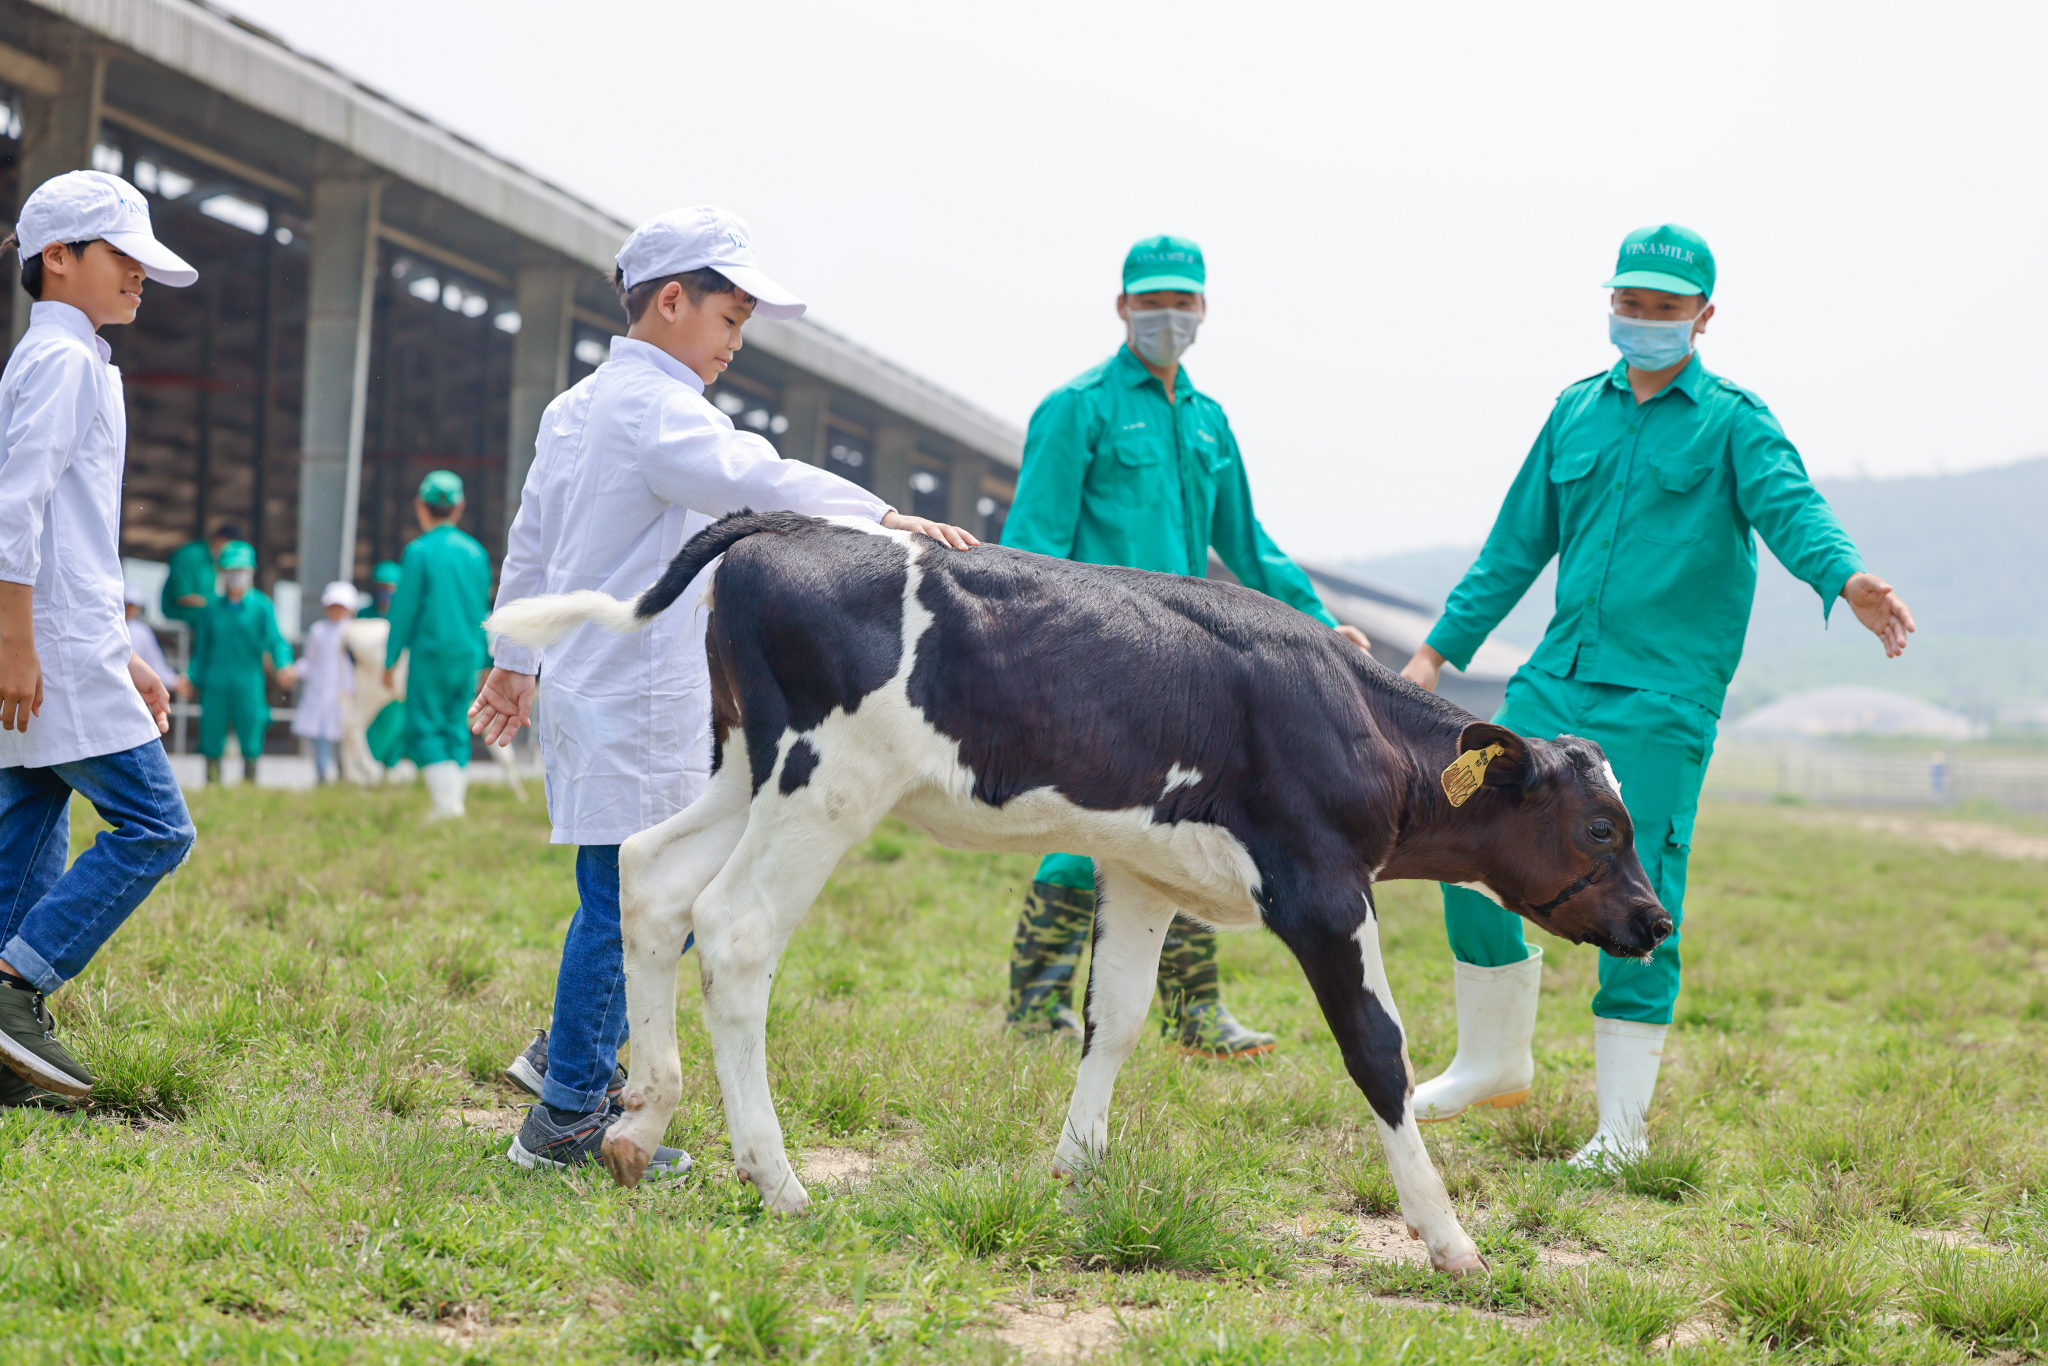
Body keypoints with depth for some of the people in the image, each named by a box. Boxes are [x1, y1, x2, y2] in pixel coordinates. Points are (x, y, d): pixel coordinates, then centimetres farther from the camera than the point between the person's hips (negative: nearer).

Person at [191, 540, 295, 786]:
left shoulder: (261, 607, 2)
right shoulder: (212, 609, 10)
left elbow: (274, 640, -8)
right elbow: (202, 648, 16)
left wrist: (283, 666, -26)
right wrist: (194, 680, 13)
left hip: (248, 685, -2)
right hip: (216, 685, 2)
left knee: (250, 744, -1)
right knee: (212, 741, 2)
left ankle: (249, 783, 10)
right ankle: (212, 784, 11)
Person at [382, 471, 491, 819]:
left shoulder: (419, 551, -7)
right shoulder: (476, 552, 8)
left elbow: (404, 611, -7)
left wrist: (390, 661, 0)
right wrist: (482, 659, 20)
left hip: (431, 652, -5)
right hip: (468, 655, 5)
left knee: (424, 729, -2)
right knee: (456, 730, 10)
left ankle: (445, 800, -16)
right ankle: (455, 800, 6)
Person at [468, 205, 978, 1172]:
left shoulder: (575, 408, 17)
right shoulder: (655, 407, -14)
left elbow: (529, 544, 26)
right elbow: (755, 481, -32)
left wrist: (514, 662, 34)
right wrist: (881, 517, -39)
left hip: (588, 683, 10)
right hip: (634, 701, -10)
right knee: (627, 901, -5)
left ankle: (567, 1052, 24)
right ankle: (567, 1117, 1)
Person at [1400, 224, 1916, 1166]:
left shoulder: (1732, 421, 0)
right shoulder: (1577, 412, 15)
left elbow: (1791, 508, -18)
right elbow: (1516, 547, 20)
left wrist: (1846, 579, -39)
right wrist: (1439, 649, 18)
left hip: (1660, 700, -5)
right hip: (1556, 681, 5)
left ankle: (1621, 1129, 5)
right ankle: (1494, 1061, 23)